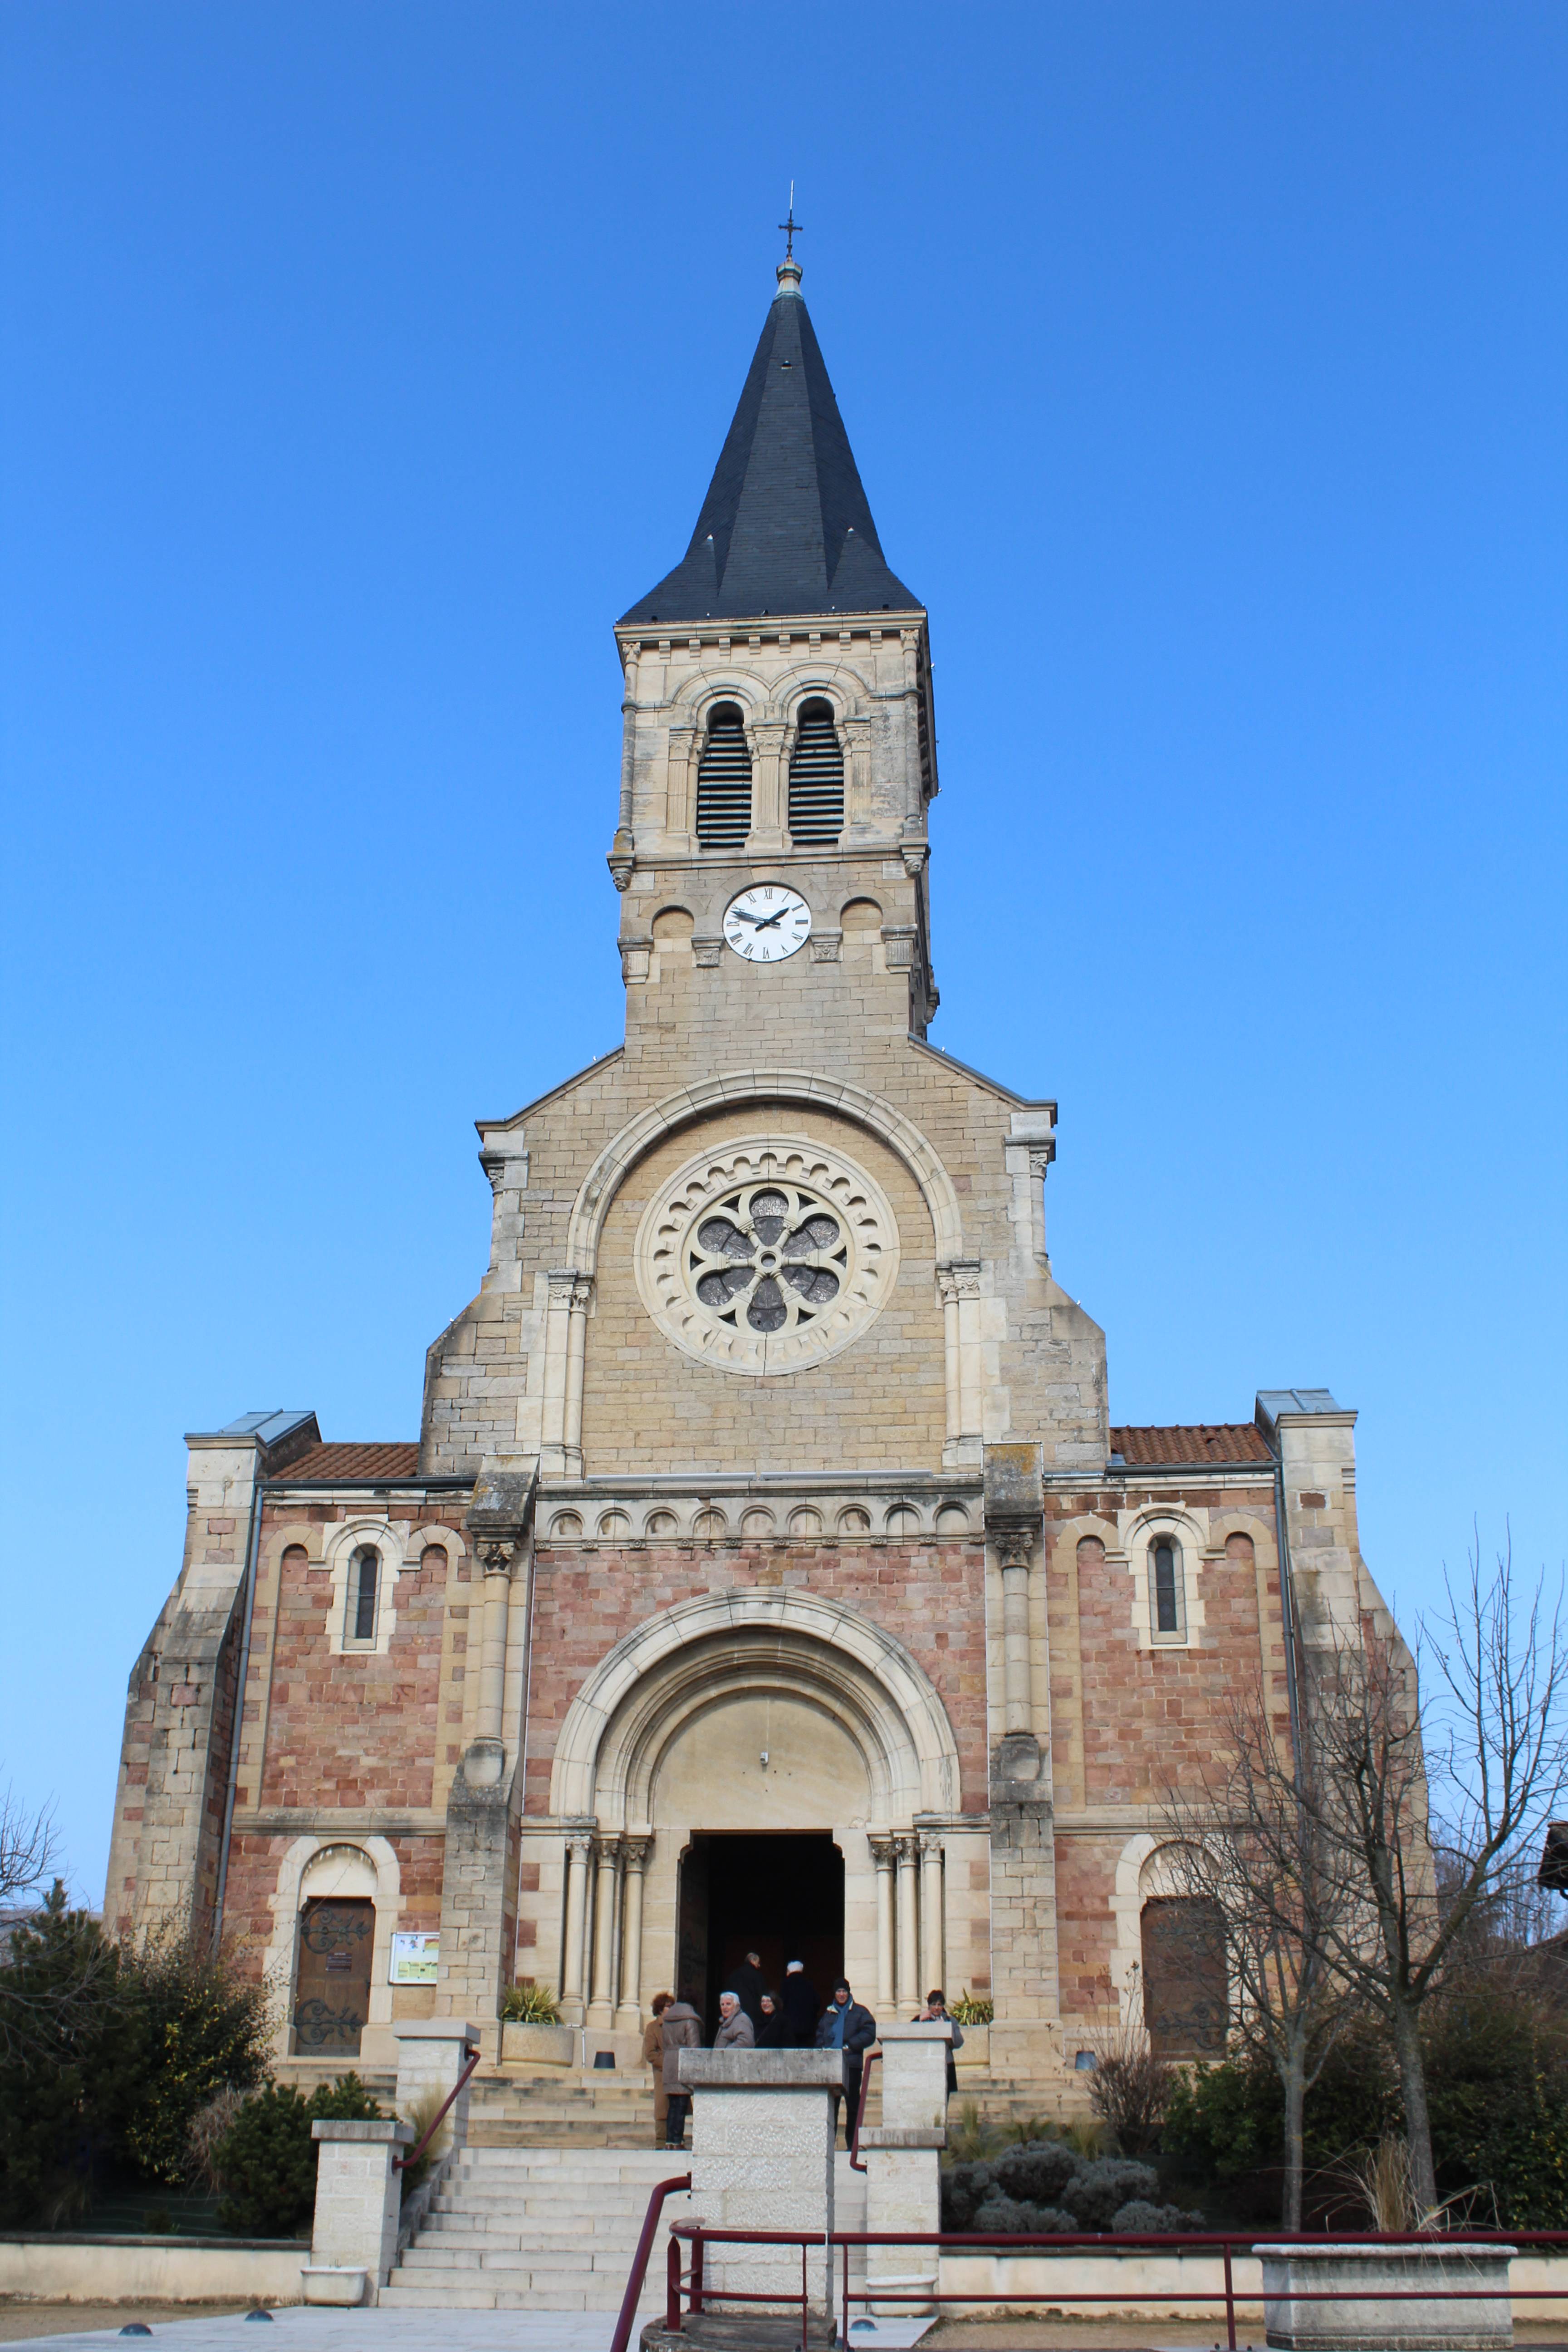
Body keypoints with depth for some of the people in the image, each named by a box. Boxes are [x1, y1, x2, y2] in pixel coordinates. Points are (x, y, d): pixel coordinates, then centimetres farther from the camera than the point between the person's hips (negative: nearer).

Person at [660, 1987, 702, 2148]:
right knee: (682, 2105, -4)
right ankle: (676, 2140, -7)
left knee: (673, 2105, 10)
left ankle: (669, 2140, 8)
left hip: (669, 2064, 6)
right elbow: (694, 2046, -9)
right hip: (685, 2065, -6)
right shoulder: (690, 2020, -4)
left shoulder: (666, 2020, 16)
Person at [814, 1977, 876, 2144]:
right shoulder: (829, 2013, 19)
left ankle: (852, 2143, 5)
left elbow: (869, 2033, -5)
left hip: (851, 2063, -3)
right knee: (830, 2102, 3)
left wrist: (849, 2046, -12)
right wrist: (823, 2048, 3)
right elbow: (820, 2034, 23)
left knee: (853, 2104, 0)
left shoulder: (859, 2012, 5)